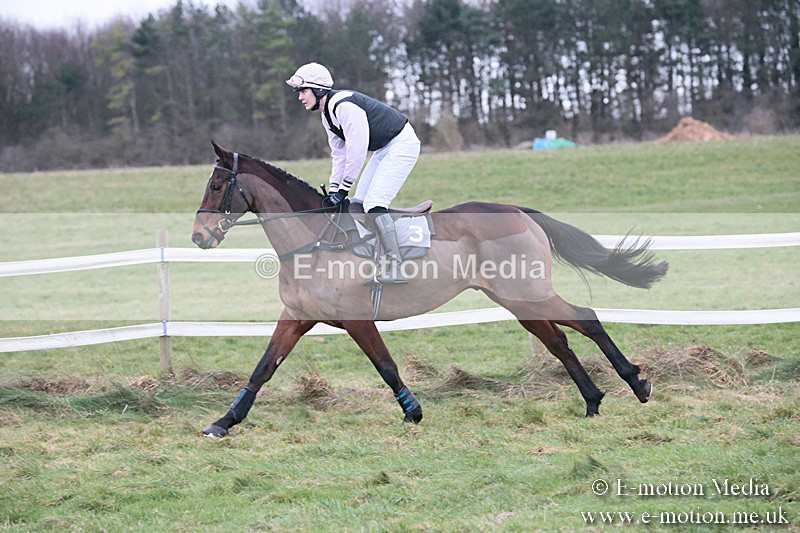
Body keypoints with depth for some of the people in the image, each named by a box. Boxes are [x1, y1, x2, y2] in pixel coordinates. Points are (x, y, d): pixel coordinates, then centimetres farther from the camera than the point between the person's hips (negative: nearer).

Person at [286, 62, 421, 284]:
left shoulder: (343, 105, -24)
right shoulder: (327, 115, 8)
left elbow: (356, 151, -26)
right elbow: (340, 155, 12)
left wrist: (343, 189, -20)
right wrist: (333, 190, 4)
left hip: (402, 144, -11)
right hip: (384, 149, 11)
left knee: (374, 202, -19)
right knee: (358, 203, 7)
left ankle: (393, 267, -21)